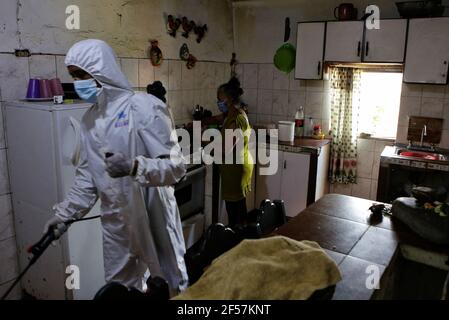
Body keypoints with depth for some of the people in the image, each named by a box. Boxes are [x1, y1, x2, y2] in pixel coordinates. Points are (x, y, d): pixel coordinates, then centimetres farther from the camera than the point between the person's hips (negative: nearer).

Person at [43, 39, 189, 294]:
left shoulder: (144, 107, -17)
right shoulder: (90, 119, 6)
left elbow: (176, 166, -21)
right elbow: (87, 176, 13)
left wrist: (133, 167, -35)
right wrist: (65, 213, 8)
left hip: (153, 221, -6)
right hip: (116, 225, 6)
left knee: (169, 286, 14)